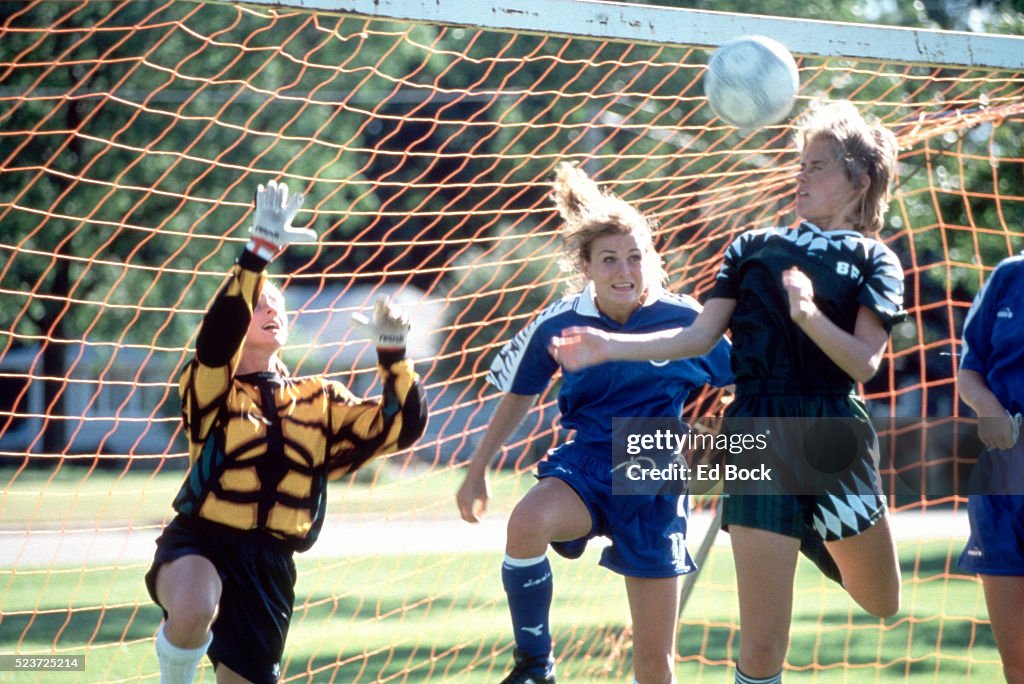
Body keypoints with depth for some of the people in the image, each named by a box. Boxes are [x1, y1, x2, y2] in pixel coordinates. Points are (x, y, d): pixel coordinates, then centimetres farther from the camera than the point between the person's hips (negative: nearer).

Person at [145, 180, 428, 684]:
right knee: (194, 609, -38)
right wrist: (261, 250, -32)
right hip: (198, 544, -5)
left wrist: (392, 350, -10)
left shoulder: (319, 401, 13)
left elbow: (401, 426, 5)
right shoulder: (214, 388, -1)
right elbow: (218, 335, -23)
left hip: (269, 566, 5)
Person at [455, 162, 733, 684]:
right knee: (528, 522, -37)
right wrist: (477, 470, 17)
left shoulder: (686, 323, -9)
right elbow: (517, 397, 12)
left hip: (654, 484, 0)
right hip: (583, 465, 0)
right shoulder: (557, 325, -6)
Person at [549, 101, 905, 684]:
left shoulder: (875, 262, 7)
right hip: (760, 436, 0)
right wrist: (611, 347, 0)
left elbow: (864, 363, -7)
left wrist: (809, 314, -23)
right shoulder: (756, 247, 15)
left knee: (882, 604, 16)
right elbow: (699, 338, 10)